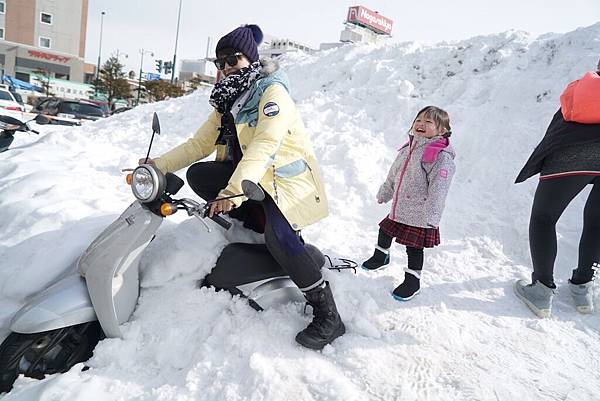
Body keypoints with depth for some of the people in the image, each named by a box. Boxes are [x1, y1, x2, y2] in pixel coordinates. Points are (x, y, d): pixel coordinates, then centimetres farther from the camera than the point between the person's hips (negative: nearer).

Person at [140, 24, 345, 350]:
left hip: (287, 178, -8)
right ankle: (267, 224, -5)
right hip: (248, 177, 8)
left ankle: (328, 316, -18)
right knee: (198, 175, -10)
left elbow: (264, 145, -30)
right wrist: (159, 166, 0)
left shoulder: (272, 92, -13)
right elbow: (199, 144, 12)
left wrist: (235, 190, -43)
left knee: (278, 238, -32)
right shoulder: (227, 103, 12)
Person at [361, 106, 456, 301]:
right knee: (385, 230, 22)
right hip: (398, 210, 8)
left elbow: (438, 190, -23)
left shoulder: (441, 156, -19)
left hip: (419, 216, -7)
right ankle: (380, 257, 50)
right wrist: (384, 194, 27)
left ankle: (412, 281, 23)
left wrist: (431, 217, -26)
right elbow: (393, 175, 18)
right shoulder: (408, 149, 6)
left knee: (414, 248, 3)